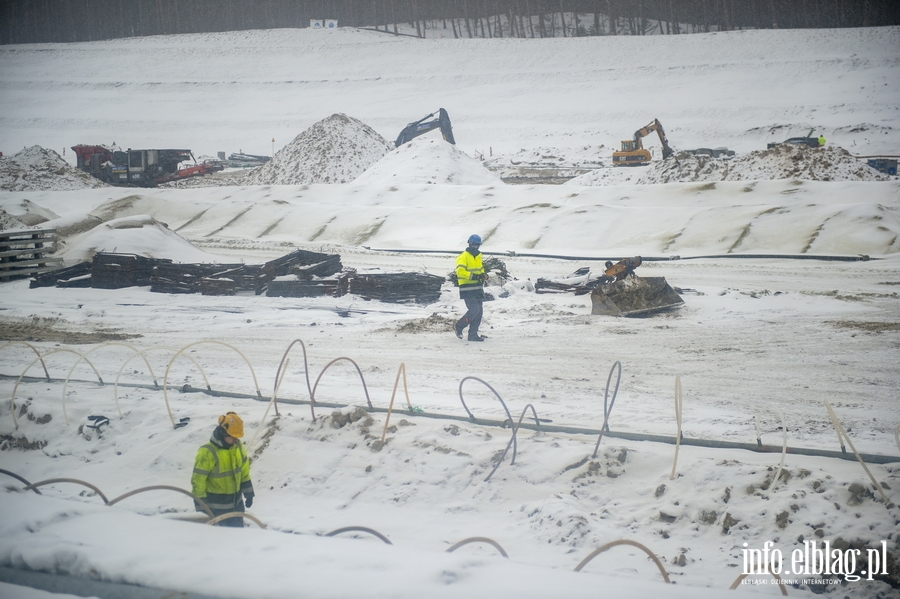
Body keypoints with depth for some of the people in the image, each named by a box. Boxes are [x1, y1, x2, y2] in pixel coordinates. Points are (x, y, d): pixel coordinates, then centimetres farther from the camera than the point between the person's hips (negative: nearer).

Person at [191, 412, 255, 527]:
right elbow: (198, 480, -18)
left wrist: (248, 492, 15)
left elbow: (244, 471, 14)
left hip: (236, 503, 7)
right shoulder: (207, 452, -22)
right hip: (216, 507, -7)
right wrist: (201, 507, -16)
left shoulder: (238, 446, 0)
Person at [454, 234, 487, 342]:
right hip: (467, 289, -8)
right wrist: (473, 276, -27)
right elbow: (460, 271, -22)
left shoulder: (478, 256, 16)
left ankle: (473, 334, 10)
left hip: (478, 288, 9)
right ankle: (459, 327, 3)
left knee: (479, 311, 5)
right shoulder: (463, 257, -10)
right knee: (474, 310, -16)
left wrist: (482, 275, 7)